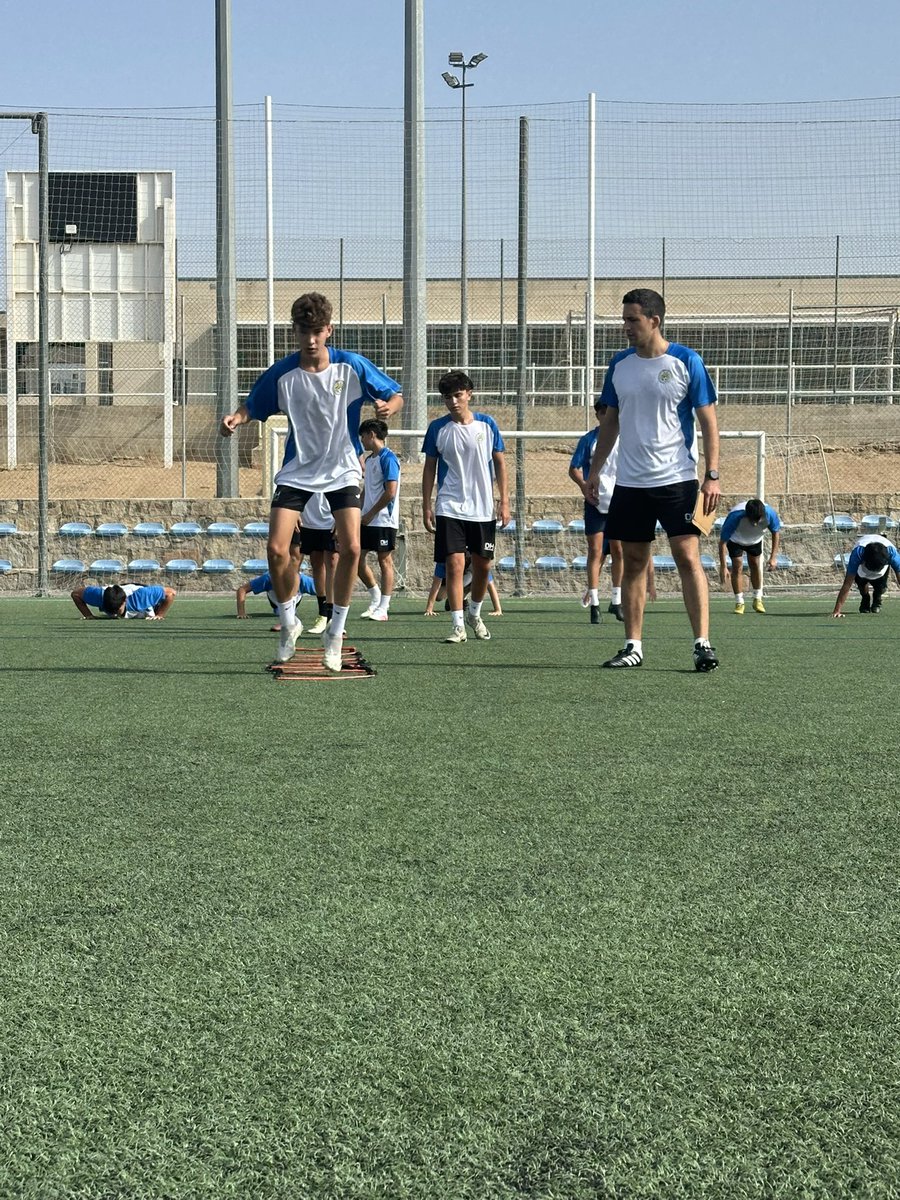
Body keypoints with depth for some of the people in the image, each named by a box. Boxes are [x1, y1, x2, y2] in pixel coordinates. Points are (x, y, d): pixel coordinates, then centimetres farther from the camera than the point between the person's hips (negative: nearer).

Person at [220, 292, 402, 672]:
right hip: (296, 472, 1)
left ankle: (335, 632, 4)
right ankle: (288, 624, 14)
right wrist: (236, 418, -19)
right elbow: (253, 406, 4)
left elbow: (395, 395, 0)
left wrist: (387, 406, -24)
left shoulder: (352, 366, -8)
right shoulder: (282, 373, -8)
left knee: (350, 548, -15)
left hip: (342, 470, 0)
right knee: (276, 549, -11)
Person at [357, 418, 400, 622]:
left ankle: (382, 608, 1)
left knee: (385, 561, -2)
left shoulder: (388, 458, -12)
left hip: (384, 520, -9)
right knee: (357, 559, 7)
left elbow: (390, 492, -18)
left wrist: (370, 514, -13)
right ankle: (376, 598, 23)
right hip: (368, 520, 9)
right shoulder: (369, 459, 16)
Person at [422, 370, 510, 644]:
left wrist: (504, 501, 1)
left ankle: (474, 614, 32)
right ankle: (458, 625, -7)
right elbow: (429, 467, 6)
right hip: (450, 508, -2)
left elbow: (499, 463, 6)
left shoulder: (487, 424, 1)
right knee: (454, 564, -10)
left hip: (483, 508, 2)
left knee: (482, 565, 9)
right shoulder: (437, 428, 0)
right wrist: (426, 505, 1)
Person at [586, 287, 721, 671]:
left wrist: (712, 475, -11)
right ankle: (633, 646, 13)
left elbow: (708, 420, -4)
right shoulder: (619, 364, 8)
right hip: (629, 482, 5)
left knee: (688, 558, -10)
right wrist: (594, 470, 12)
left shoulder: (686, 361, -5)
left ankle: (702, 644, -7)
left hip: (677, 480, -4)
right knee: (633, 563, 7)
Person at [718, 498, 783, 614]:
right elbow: (722, 541, -36)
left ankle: (757, 600, 20)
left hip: (755, 540, 3)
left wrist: (773, 557, -17)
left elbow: (776, 532, -16)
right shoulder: (735, 517, -45)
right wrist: (723, 567, -37)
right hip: (735, 540, -3)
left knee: (755, 565, 5)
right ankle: (739, 603, -3)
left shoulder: (770, 513, -38)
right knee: (737, 566, -11)